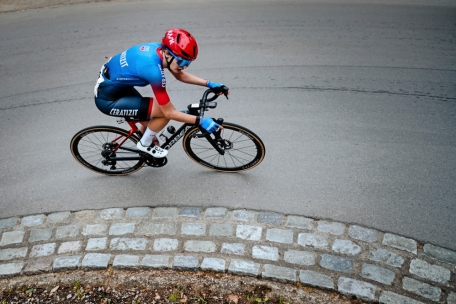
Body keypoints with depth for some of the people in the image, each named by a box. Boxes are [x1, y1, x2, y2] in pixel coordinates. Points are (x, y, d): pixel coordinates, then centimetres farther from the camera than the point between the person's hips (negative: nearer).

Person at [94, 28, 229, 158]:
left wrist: (209, 84, 0)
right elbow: (170, 112, -26)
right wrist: (200, 121, -23)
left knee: (150, 120, 18)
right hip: (107, 99, -9)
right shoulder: (153, 68, -33)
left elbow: (180, 75, 8)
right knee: (163, 112, -16)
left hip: (113, 84, 9)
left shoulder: (158, 48, -9)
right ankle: (145, 144, 7)